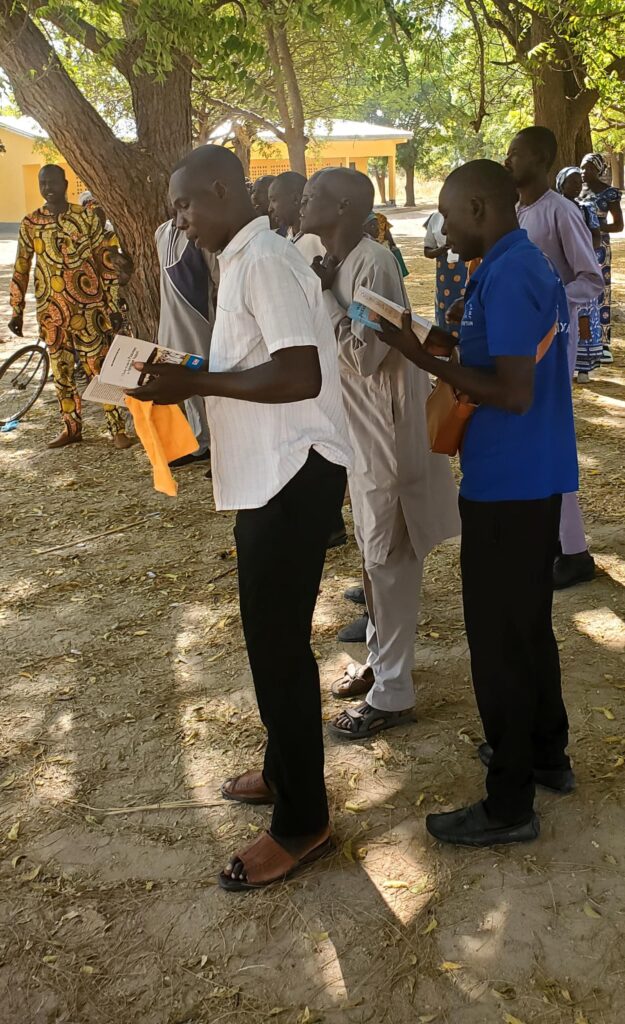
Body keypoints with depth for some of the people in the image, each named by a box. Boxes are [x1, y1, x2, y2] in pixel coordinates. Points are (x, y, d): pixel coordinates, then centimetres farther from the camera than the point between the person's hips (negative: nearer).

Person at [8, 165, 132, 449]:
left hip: (87, 307, -3)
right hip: (51, 310, 3)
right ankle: (71, 427, 23)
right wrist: (16, 311, 4)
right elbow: (21, 270, 7)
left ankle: (117, 428, 5)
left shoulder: (86, 217, -1)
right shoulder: (30, 223, 4)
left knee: (101, 368, -1)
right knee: (61, 372, 10)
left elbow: (102, 261, 2)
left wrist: (110, 302, -1)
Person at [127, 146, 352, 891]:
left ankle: (301, 822, 10)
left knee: (278, 644, -3)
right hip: (270, 474, 11)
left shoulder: (266, 262, -17)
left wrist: (194, 382, -21)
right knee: (272, 636, 20)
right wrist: (190, 380, 11)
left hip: (293, 475, -11)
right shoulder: (246, 262, 16)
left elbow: (300, 376, -26)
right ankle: (284, 770, 37)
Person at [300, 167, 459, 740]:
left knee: (390, 560, -1)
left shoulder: (373, 263, -20)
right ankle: (380, 659, 34)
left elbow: (366, 354, -25)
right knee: (373, 554, 19)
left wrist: (324, 293, -19)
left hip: (389, 429, -9)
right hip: (362, 428, 9)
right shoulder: (337, 262, 9)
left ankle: (392, 694, 11)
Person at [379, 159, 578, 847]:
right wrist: (460, 349, 11)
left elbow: (514, 394, -24)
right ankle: (546, 754, 37)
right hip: (537, 478, 10)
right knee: (528, 623, 21)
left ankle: (509, 805, 12)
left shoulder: (505, 278, -20)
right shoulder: (532, 265, 12)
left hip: (506, 486, -10)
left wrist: (427, 359, -19)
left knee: (499, 636, 0)